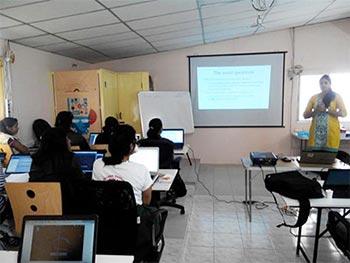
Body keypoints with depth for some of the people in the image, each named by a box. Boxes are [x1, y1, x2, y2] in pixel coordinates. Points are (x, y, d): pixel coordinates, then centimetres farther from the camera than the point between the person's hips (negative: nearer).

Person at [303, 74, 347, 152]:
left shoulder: (336, 96, 6)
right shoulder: (314, 97, 11)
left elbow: (343, 113, -4)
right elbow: (305, 115, 8)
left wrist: (326, 110, -14)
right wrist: (316, 111, -10)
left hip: (331, 131, -1)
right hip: (316, 132, 2)